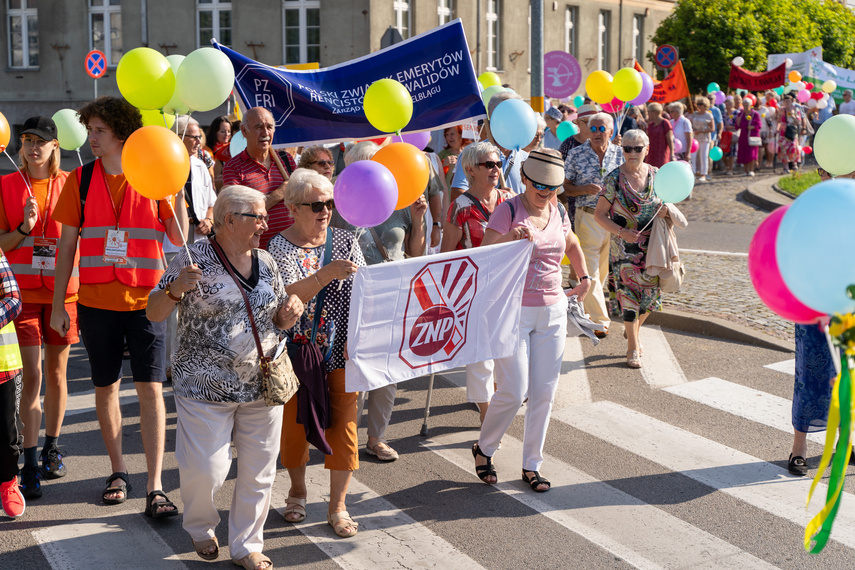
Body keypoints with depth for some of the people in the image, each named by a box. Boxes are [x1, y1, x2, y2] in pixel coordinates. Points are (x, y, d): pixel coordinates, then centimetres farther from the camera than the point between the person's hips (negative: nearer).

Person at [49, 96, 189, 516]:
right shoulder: (81, 179, 3)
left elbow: (178, 239, -1)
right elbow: (67, 244, 6)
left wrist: (177, 191, -15)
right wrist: (58, 305, 4)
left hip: (145, 299, -2)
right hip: (96, 300, 2)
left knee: (150, 387, -6)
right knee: (106, 386, 10)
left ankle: (154, 489, -5)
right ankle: (118, 471, 26)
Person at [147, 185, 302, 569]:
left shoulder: (265, 262, 7)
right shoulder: (195, 258, -9)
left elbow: (279, 321, 16)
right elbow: (154, 313, -8)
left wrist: (290, 313, -7)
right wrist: (176, 289, -27)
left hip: (262, 386, 5)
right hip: (206, 388, -5)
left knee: (258, 471, 9)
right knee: (205, 470, -2)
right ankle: (200, 527, 30)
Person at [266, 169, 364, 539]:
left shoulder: (345, 241, 4)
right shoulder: (280, 248, -5)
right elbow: (286, 298, -20)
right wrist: (327, 273, -29)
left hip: (341, 352, 2)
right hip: (297, 352, -2)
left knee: (342, 424, 2)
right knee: (294, 422, 10)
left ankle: (338, 506, 12)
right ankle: (298, 490, 33)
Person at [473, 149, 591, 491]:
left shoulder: (558, 213, 7)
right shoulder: (509, 210, -11)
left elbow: (572, 245, 29)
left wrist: (584, 278, 19)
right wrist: (509, 238, -36)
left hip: (552, 312, 6)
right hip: (513, 311, -5)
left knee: (544, 392, 6)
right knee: (514, 392, -8)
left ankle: (532, 466, 19)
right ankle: (483, 449, 18)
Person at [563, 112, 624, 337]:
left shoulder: (620, 154, 4)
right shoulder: (576, 155, -2)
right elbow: (565, 186, 1)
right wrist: (584, 189, -16)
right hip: (588, 217, -3)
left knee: (604, 268, 13)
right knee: (590, 270, -5)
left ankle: (588, 307, 33)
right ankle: (600, 321, -2)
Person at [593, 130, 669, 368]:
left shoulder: (656, 175, 3)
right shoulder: (614, 179, -8)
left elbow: (664, 203, 16)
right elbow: (600, 215, -6)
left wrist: (665, 211, -8)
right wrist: (622, 232, -18)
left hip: (651, 244, 4)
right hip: (624, 247, -4)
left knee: (649, 294, 7)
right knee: (628, 294, -2)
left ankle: (633, 330, 36)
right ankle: (633, 348, 12)